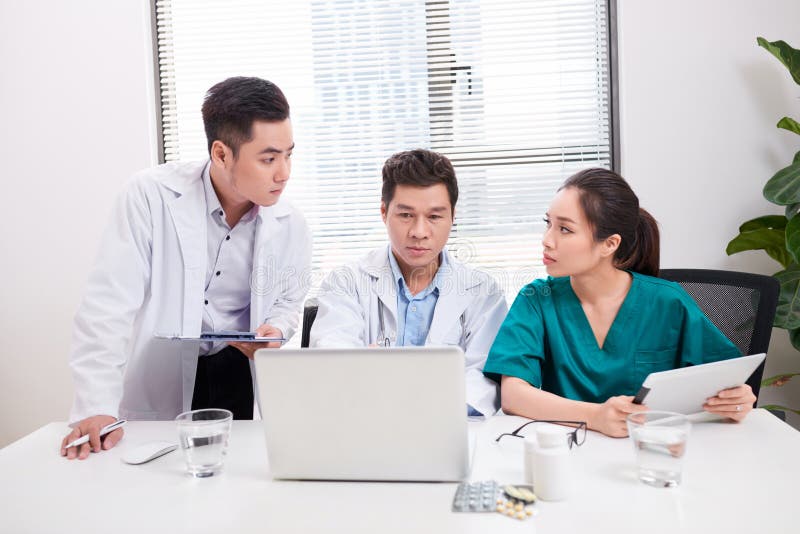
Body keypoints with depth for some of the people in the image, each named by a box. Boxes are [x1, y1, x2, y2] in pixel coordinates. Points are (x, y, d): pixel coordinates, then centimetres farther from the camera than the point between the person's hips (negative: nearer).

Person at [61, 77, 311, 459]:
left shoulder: (291, 226, -6)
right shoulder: (152, 196, -17)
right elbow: (109, 302, -19)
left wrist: (275, 331, -11)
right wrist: (96, 409, -25)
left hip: (242, 378, 2)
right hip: (158, 381, -2)